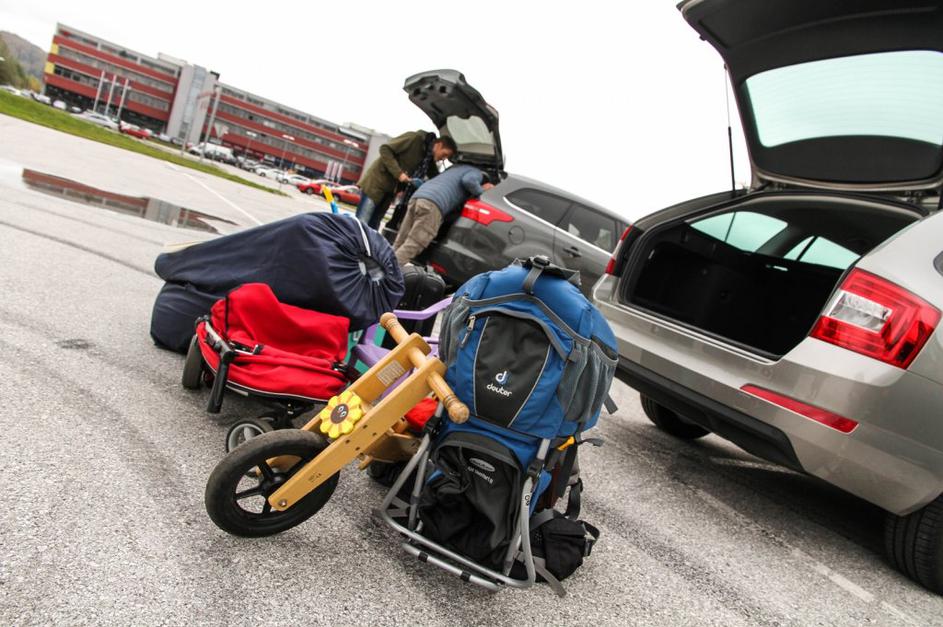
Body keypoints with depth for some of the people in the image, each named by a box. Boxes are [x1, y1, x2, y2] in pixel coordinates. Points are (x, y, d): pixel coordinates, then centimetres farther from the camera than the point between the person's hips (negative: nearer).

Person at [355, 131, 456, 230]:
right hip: (376, 182, -7)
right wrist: (398, 173, -24)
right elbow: (385, 149, -16)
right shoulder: (415, 138, -15)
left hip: (389, 190, 7)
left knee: (372, 228, 4)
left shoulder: (430, 160, 7)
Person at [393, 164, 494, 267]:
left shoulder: (457, 168, 39)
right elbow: (468, 181, -9)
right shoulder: (477, 173, 14)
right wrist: (481, 193, 8)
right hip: (433, 204, -8)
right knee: (409, 248, -12)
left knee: (398, 246, 5)